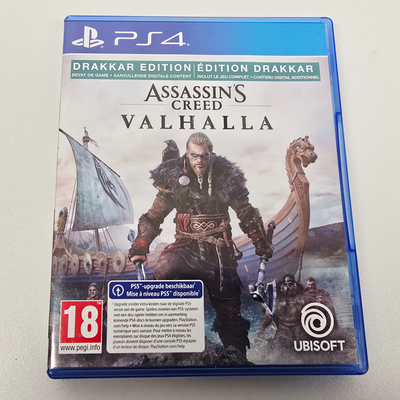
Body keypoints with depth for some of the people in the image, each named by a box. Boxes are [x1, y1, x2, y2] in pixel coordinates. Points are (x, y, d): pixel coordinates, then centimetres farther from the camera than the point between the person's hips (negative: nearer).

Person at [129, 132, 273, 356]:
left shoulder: (227, 177, -1)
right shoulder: (173, 178, 0)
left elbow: (247, 214, 9)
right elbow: (154, 216, 4)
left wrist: (262, 243, 9)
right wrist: (140, 247, -4)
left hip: (219, 250, 0)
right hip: (187, 245, 0)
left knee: (229, 308, 5)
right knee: (163, 272, -33)